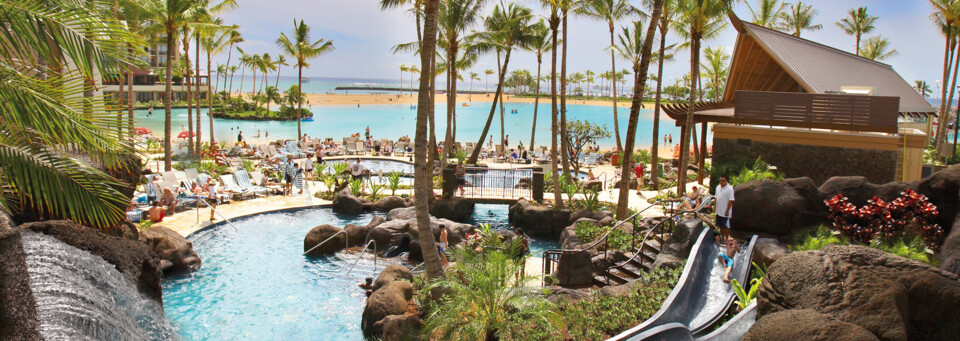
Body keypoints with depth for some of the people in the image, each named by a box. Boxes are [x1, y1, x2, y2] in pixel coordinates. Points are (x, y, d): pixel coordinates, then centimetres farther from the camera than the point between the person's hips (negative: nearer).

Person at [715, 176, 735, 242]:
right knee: (721, 226, 16)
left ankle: (726, 239, 12)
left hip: (725, 212, -7)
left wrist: (727, 211, -19)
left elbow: (731, 201, -16)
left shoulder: (729, 189, -14)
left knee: (726, 226, 2)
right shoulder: (718, 187, 8)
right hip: (719, 211, 7)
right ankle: (722, 239, 27)